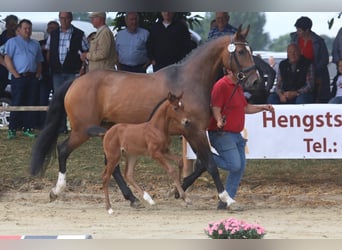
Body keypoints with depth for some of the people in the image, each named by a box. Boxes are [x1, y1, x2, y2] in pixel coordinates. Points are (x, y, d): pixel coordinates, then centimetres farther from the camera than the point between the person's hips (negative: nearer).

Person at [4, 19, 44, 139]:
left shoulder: (35, 44, 21)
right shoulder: (12, 42, 4)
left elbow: (39, 61, 23)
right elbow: (7, 59, -4)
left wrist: (38, 74, 6)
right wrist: (15, 74, -12)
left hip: (33, 78, 5)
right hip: (19, 78, -5)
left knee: (31, 104, 3)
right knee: (17, 104, -8)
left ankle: (27, 128, 9)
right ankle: (12, 129, -6)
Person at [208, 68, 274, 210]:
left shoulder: (238, 87, 17)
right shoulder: (221, 85, -13)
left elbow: (245, 108, 27)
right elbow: (215, 108, -19)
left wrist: (263, 107, 16)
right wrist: (219, 121, -38)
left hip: (236, 134, 10)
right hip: (223, 134, -10)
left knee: (240, 167, 6)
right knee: (234, 165, -18)